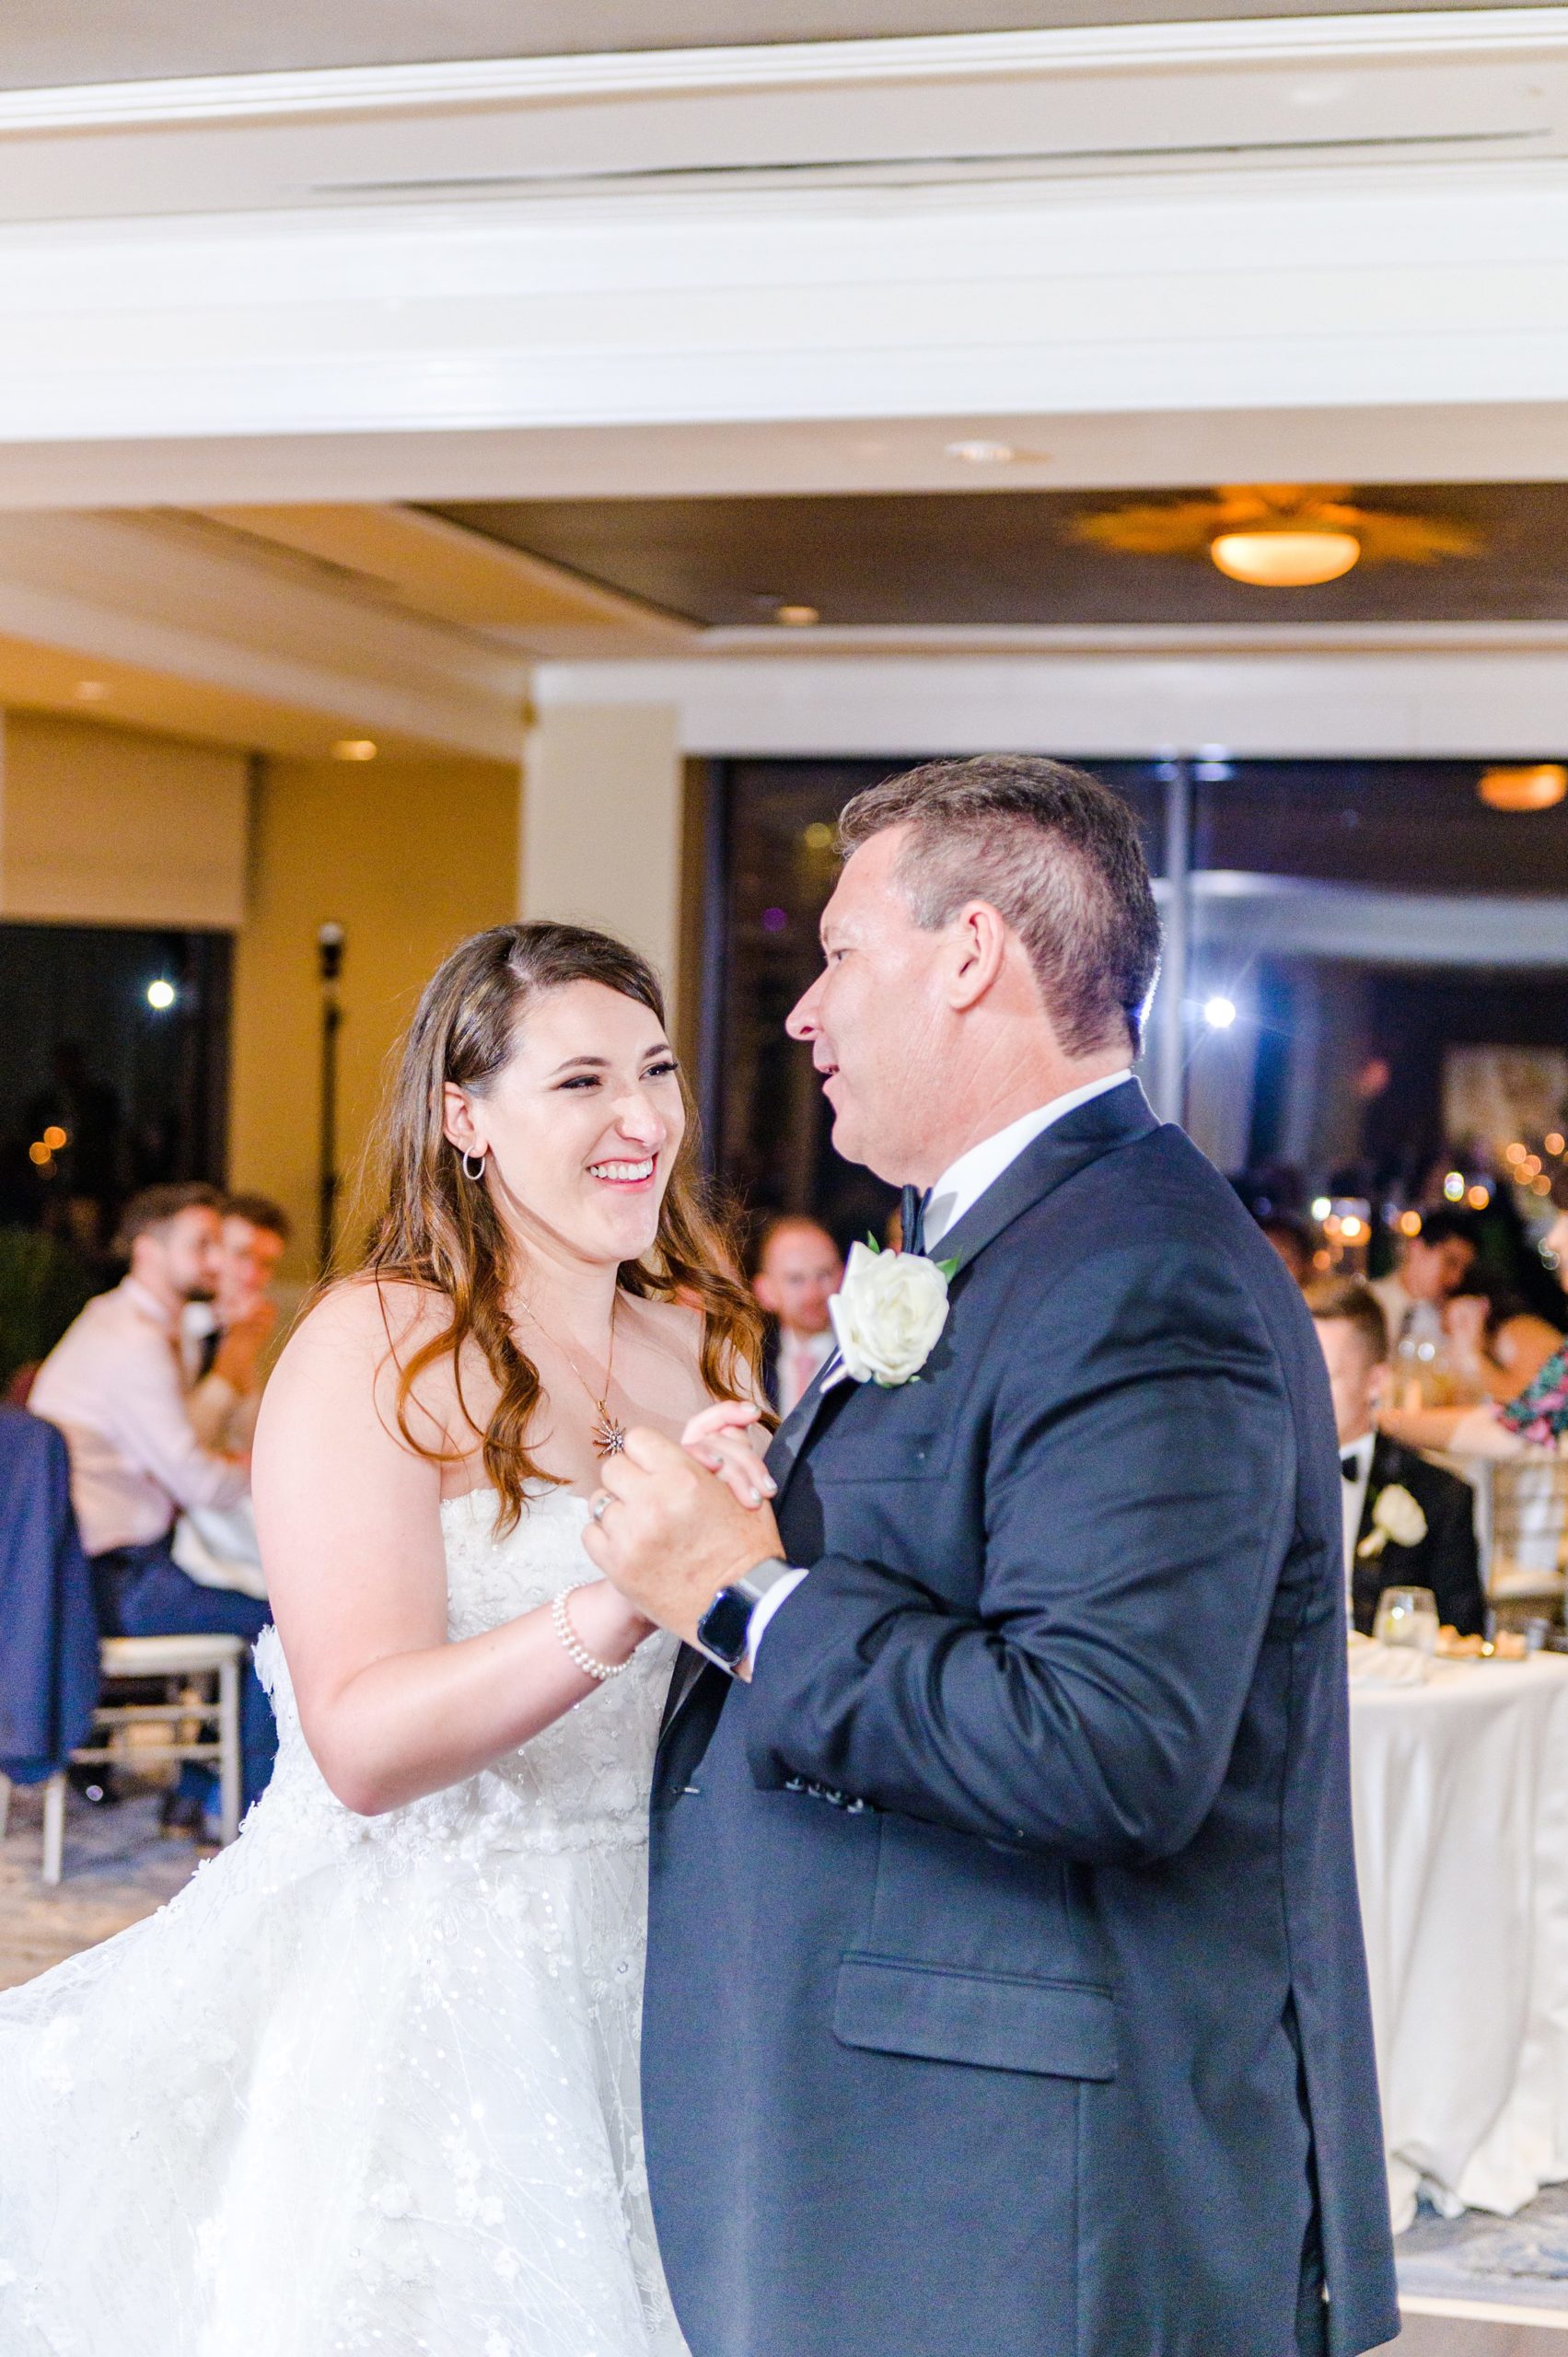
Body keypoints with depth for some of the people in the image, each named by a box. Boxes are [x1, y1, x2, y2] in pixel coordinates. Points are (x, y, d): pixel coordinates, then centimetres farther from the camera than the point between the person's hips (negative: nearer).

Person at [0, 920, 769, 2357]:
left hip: (635, 1976, 6)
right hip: (412, 1997, -6)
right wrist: (616, 1605, -36)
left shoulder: (700, 1341, 7)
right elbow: (361, 1742, -23)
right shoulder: (378, 1349, -12)